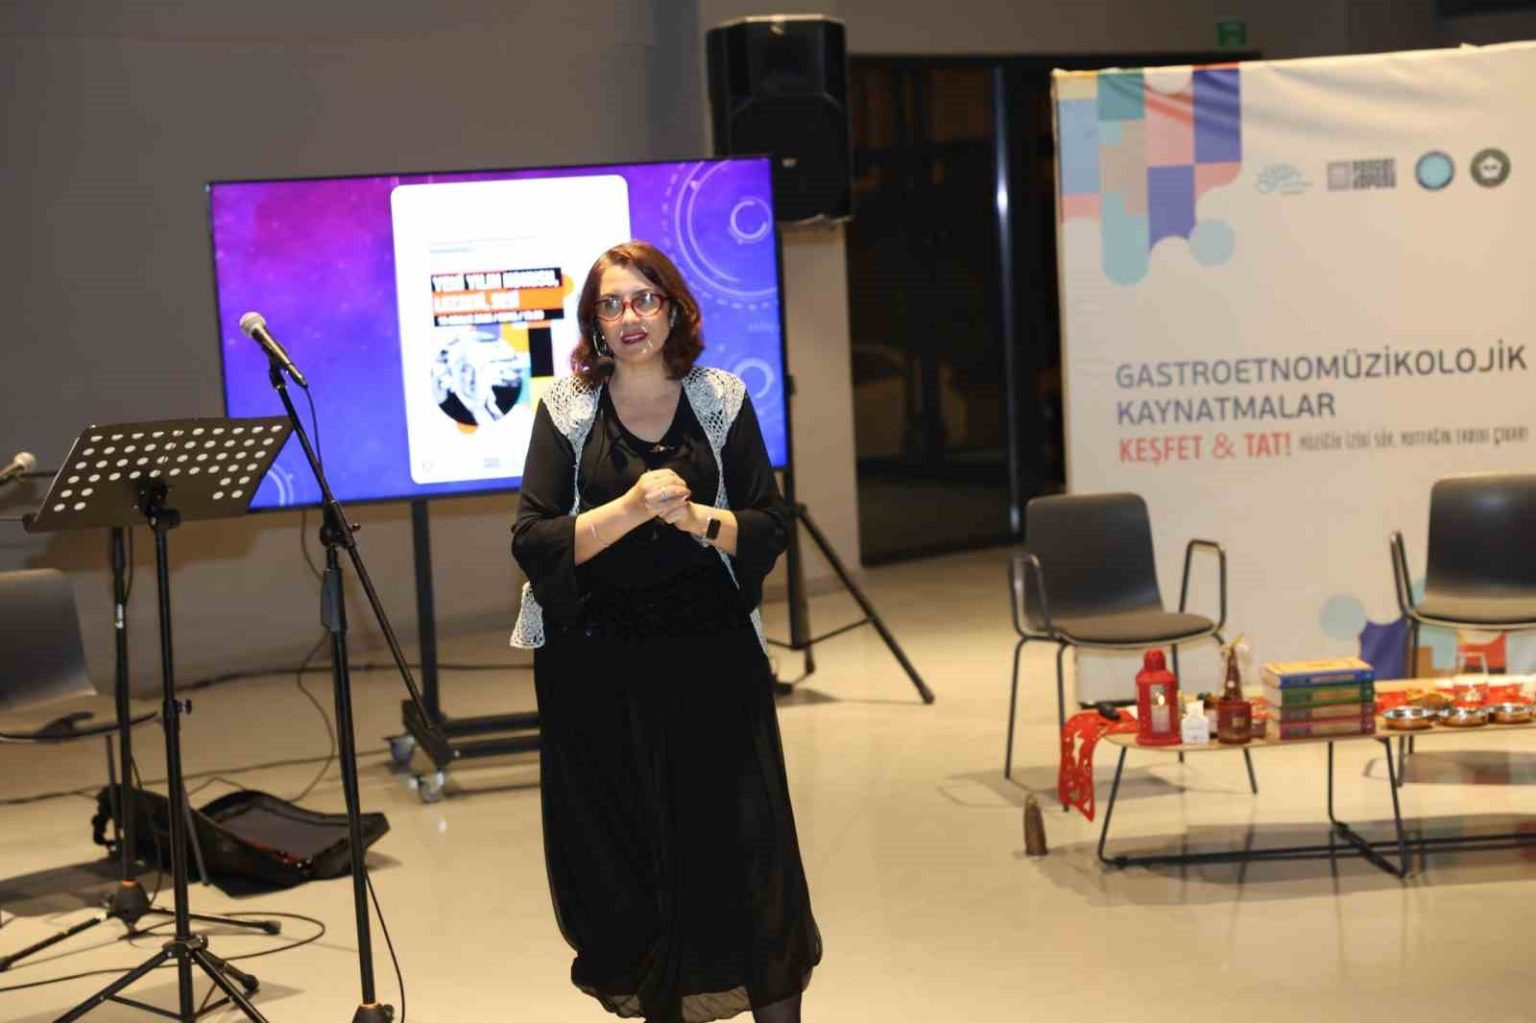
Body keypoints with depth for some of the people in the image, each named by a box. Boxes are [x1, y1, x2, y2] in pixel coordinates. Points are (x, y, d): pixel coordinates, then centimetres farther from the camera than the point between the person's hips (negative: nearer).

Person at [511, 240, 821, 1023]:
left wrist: (694, 517, -16)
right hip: (597, 664, 0)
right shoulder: (565, 410, 2)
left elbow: (770, 528, 2)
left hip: (710, 656, 0)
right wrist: (631, 509, -19)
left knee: (742, 840, -2)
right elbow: (532, 543, -6)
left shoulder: (722, 401, 5)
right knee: (622, 850, 4)